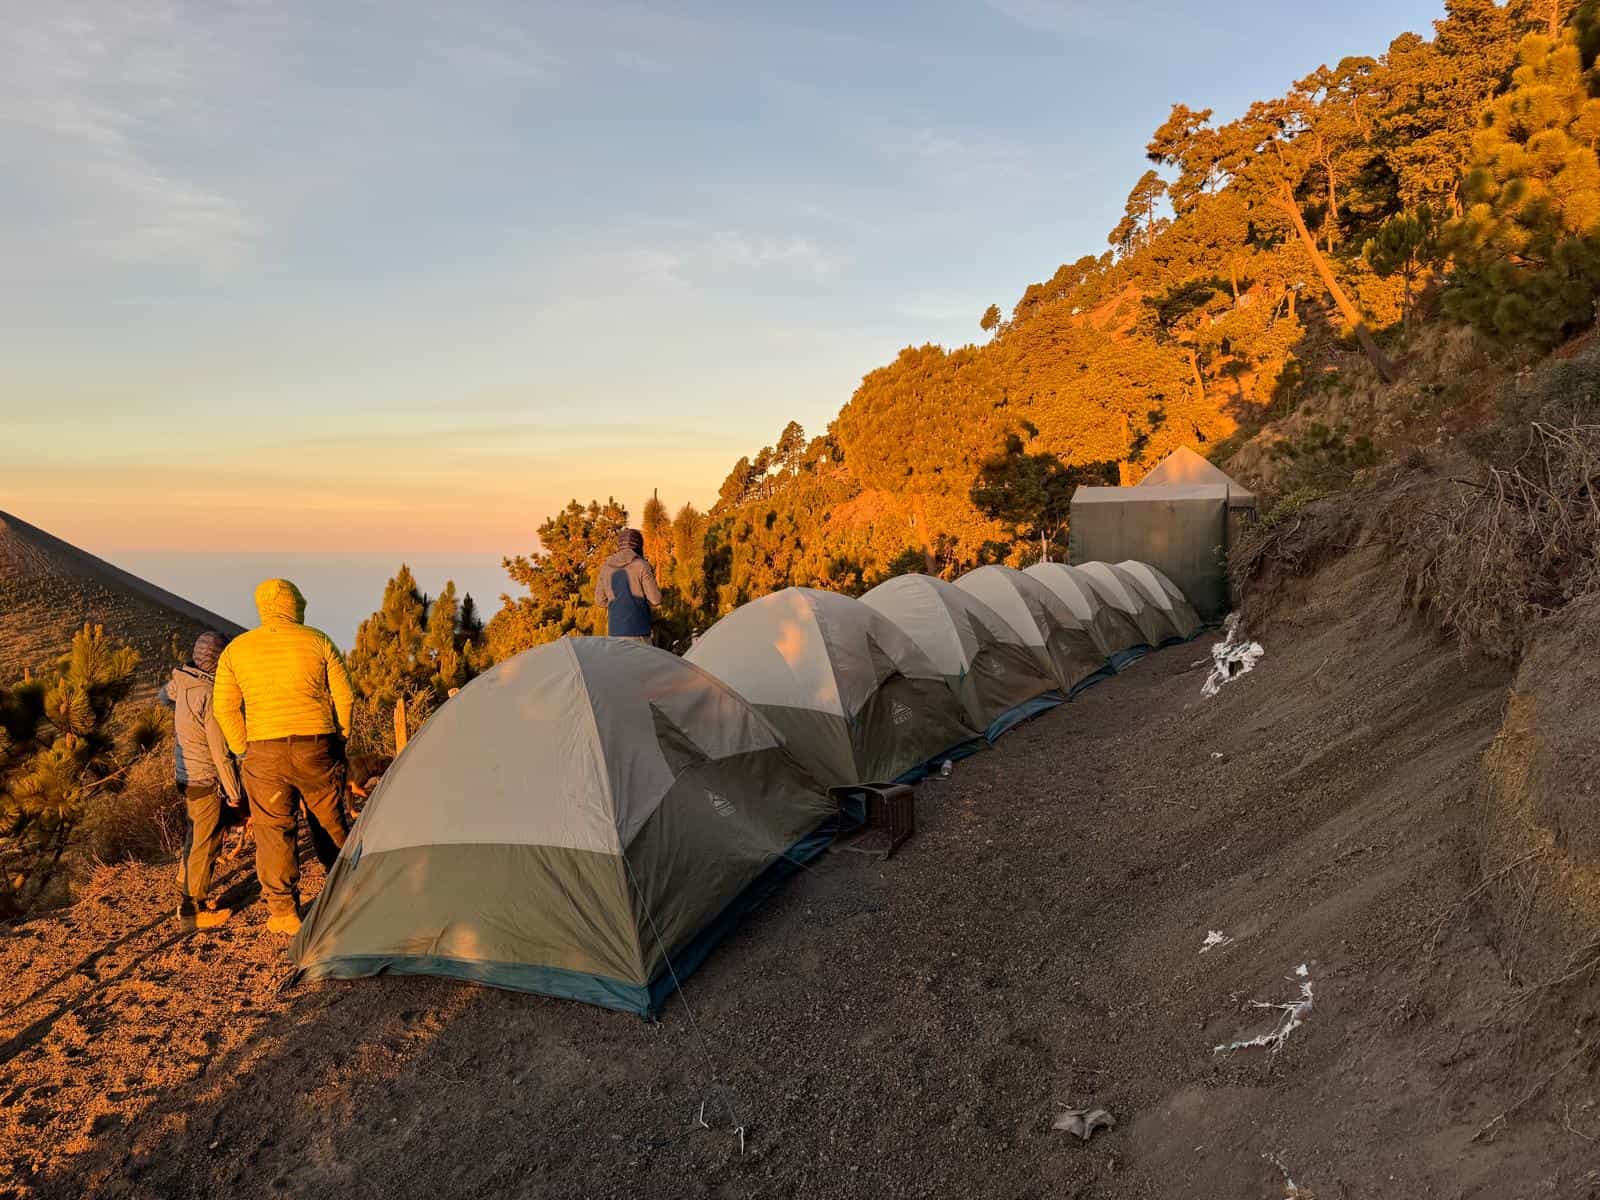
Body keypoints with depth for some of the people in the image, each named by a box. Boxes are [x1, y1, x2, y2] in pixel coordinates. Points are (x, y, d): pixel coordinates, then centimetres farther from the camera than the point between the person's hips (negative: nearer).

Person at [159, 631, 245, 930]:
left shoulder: (183, 683, 0)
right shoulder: (211, 697, -25)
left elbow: (165, 695, 28)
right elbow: (220, 752, -21)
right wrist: (234, 792, -13)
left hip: (186, 776, 9)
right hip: (207, 781, -9)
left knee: (195, 837, 22)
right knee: (206, 845, 2)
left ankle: (185, 897, 34)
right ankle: (193, 911, 12)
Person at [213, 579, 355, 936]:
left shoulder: (236, 649, 5)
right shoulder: (318, 642, 0)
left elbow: (225, 708, 4)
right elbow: (344, 696, 1)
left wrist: (244, 750, 12)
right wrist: (339, 739, 12)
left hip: (264, 753, 0)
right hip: (316, 747, 0)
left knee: (273, 830, 6)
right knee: (331, 824, 13)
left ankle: (283, 912, 8)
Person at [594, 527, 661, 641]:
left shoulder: (606, 567, 8)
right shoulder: (641, 565, -6)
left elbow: (600, 600, 14)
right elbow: (655, 599, -7)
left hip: (615, 631, 5)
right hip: (637, 631, -5)